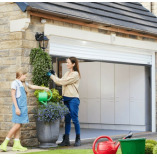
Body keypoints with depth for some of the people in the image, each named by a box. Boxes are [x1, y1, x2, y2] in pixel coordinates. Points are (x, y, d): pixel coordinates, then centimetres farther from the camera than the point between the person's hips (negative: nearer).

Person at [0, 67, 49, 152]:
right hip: (18, 106, -8)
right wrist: (16, 108, -16)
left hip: (23, 107, 8)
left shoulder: (23, 83, 17)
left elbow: (33, 86, 31)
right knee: (17, 125, -11)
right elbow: (13, 96, -11)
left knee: (19, 126, 6)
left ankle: (16, 144, 9)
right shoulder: (15, 83, -6)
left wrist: (43, 88, 35)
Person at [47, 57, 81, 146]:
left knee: (75, 119, -3)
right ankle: (66, 140, 11)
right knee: (67, 119, 8)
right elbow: (60, 82, 14)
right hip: (66, 98, 8)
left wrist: (51, 76, -8)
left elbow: (63, 82, -14)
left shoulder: (75, 74, -10)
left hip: (73, 99, -8)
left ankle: (78, 139, 7)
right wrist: (54, 75, 6)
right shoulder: (67, 73, 17)